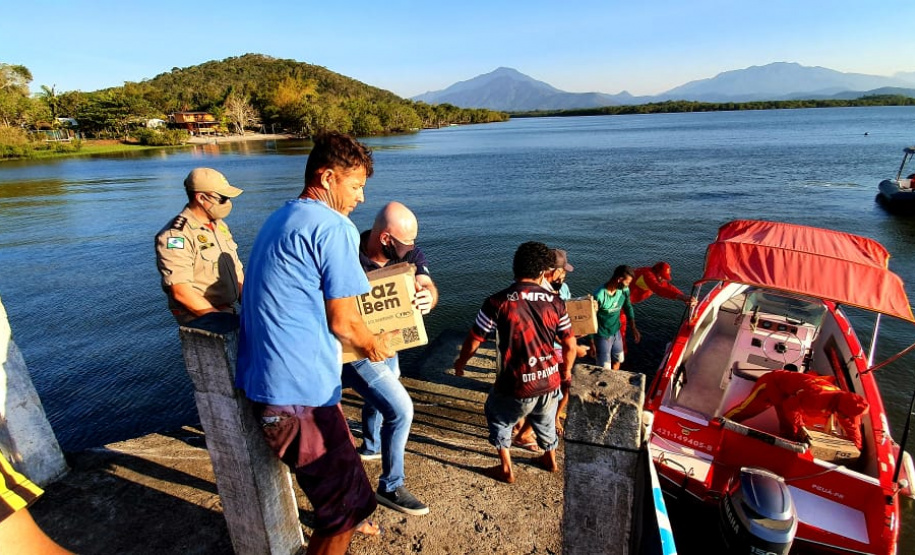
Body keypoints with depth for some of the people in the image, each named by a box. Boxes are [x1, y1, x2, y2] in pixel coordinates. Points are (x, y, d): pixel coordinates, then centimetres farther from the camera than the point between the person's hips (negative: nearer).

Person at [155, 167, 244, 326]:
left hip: (229, 311, 7)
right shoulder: (176, 235, -13)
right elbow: (181, 292, -17)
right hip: (198, 318, -7)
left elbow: (237, 270, 15)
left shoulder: (219, 225, 12)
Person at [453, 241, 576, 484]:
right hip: (550, 381, 4)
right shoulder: (554, 301, -5)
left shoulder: (498, 302, -15)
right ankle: (550, 459, 54)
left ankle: (506, 469, 32)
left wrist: (460, 363, 12)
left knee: (498, 416, 26)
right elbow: (570, 345, 2)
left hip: (517, 385, -4)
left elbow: (474, 340, -8)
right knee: (545, 419, 33)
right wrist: (566, 371, 21)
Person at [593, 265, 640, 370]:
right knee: (604, 369, 2)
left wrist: (633, 328, 6)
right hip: (602, 336, -6)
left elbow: (628, 307, 10)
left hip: (616, 332, 7)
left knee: (617, 361, 25)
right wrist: (591, 343, -15)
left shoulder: (624, 290, -11)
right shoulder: (599, 296, -30)